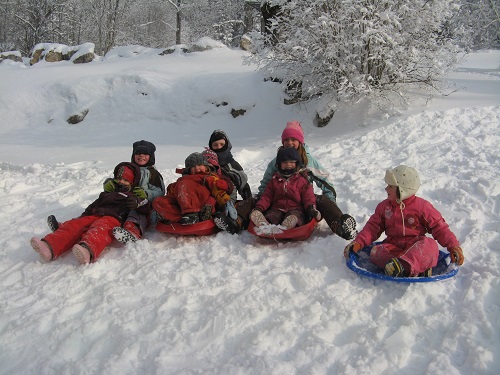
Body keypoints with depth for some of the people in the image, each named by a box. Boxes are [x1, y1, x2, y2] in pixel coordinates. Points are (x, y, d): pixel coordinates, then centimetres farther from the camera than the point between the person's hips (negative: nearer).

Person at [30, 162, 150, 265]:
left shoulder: (134, 196, 24)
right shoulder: (107, 193, 40)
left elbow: (147, 208, 8)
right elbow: (94, 205, 38)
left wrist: (137, 203, -13)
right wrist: (84, 215, 21)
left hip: (113, 219, -6)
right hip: (93, 216, 6)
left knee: (100, 229, -40)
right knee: (74, 225, -22)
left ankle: (88, 250, -73)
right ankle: (50, 247, -46)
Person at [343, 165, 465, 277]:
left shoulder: (421, 206, -2)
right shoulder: (384, 206, 10)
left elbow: (440, 228, -1)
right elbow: (373, 227, 10)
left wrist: (453, 246, -13)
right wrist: (358, 242, -5)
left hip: (415, 248, -3)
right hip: (393, 247, 3)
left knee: (429, 245, -35)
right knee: (376, 252, -27)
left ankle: (404, 267, -57)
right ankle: (418, 269, -42)